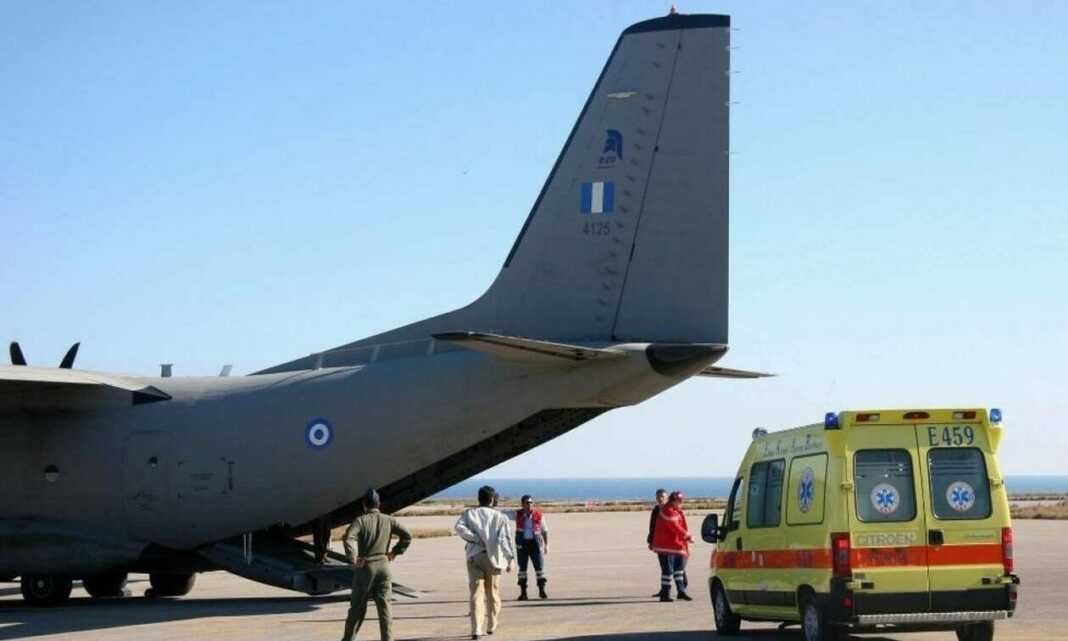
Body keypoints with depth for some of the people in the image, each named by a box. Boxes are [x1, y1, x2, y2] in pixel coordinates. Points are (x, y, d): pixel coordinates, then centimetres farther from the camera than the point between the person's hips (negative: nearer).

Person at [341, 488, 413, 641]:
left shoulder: (360, 520, -5)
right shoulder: (388, 520, 5)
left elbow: (349, 538, -22)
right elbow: (407, 535, 3)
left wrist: (353, 558, -17)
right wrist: (395, 552, 8)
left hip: (364, 567, -2)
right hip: (383, 565, 2)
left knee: (357, 606, 8)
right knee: (384, 605, 2)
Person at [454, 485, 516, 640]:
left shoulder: (469, 513, 6)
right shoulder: (499, 517, 2)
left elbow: (459, 527, -11)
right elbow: (506, 538, -3)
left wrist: (476, 539, -9)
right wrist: (510, 560, -1)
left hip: (474, 556, 0)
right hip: (493, 557, 0)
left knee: (477, 593, -4)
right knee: (493, 593, 16)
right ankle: (491, 626, 26)